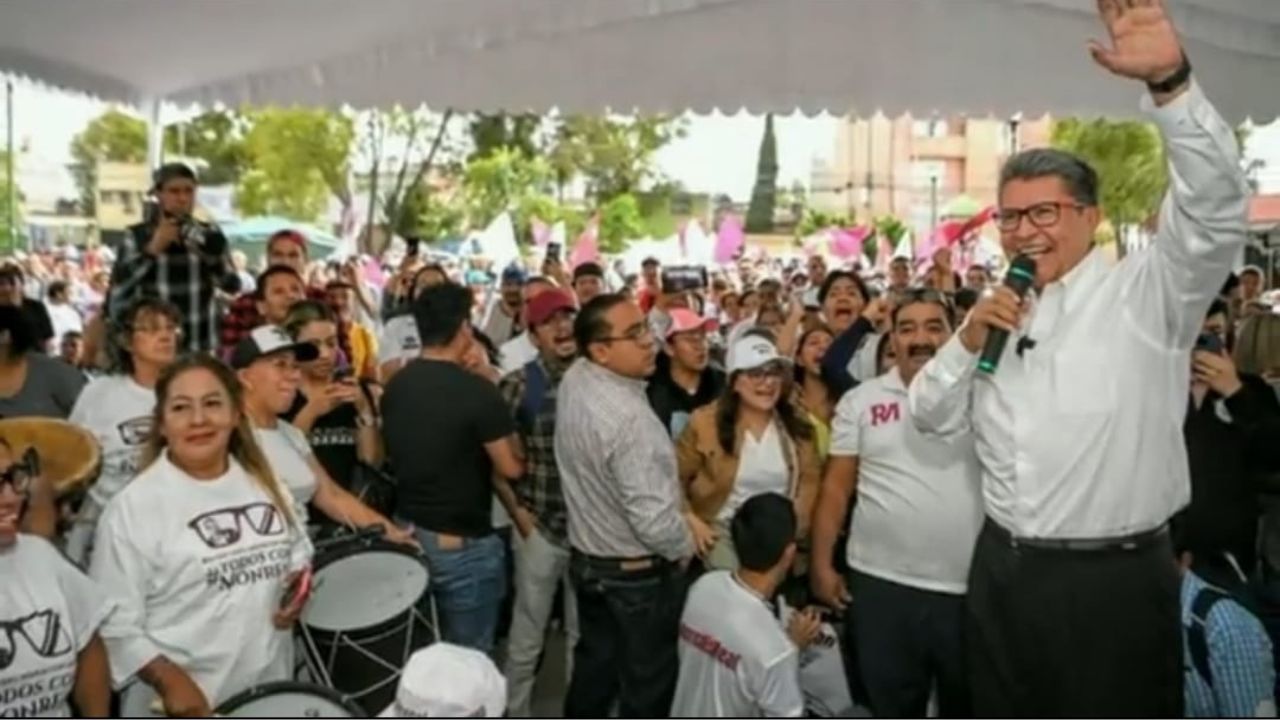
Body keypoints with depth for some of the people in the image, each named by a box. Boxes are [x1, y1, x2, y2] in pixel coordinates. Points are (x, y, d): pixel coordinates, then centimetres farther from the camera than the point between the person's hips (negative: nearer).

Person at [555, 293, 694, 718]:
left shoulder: (575, 379, -7)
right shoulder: (629, 417, -32)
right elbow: (654, 520, -31)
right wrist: (685, 548, -14)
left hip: (586, 559, 8)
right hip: (639, 573, -8)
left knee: (593, 667, 24)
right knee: (647, 683, 13)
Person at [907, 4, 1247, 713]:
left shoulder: (1143, 294, -5)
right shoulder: (1001, 314, 12)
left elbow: (1214, 208, -22)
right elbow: (932, 418, 11)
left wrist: (1170, 82, -33)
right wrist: (966, 341, -6)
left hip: (1113, 578, -5)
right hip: (1001, 570, 6)